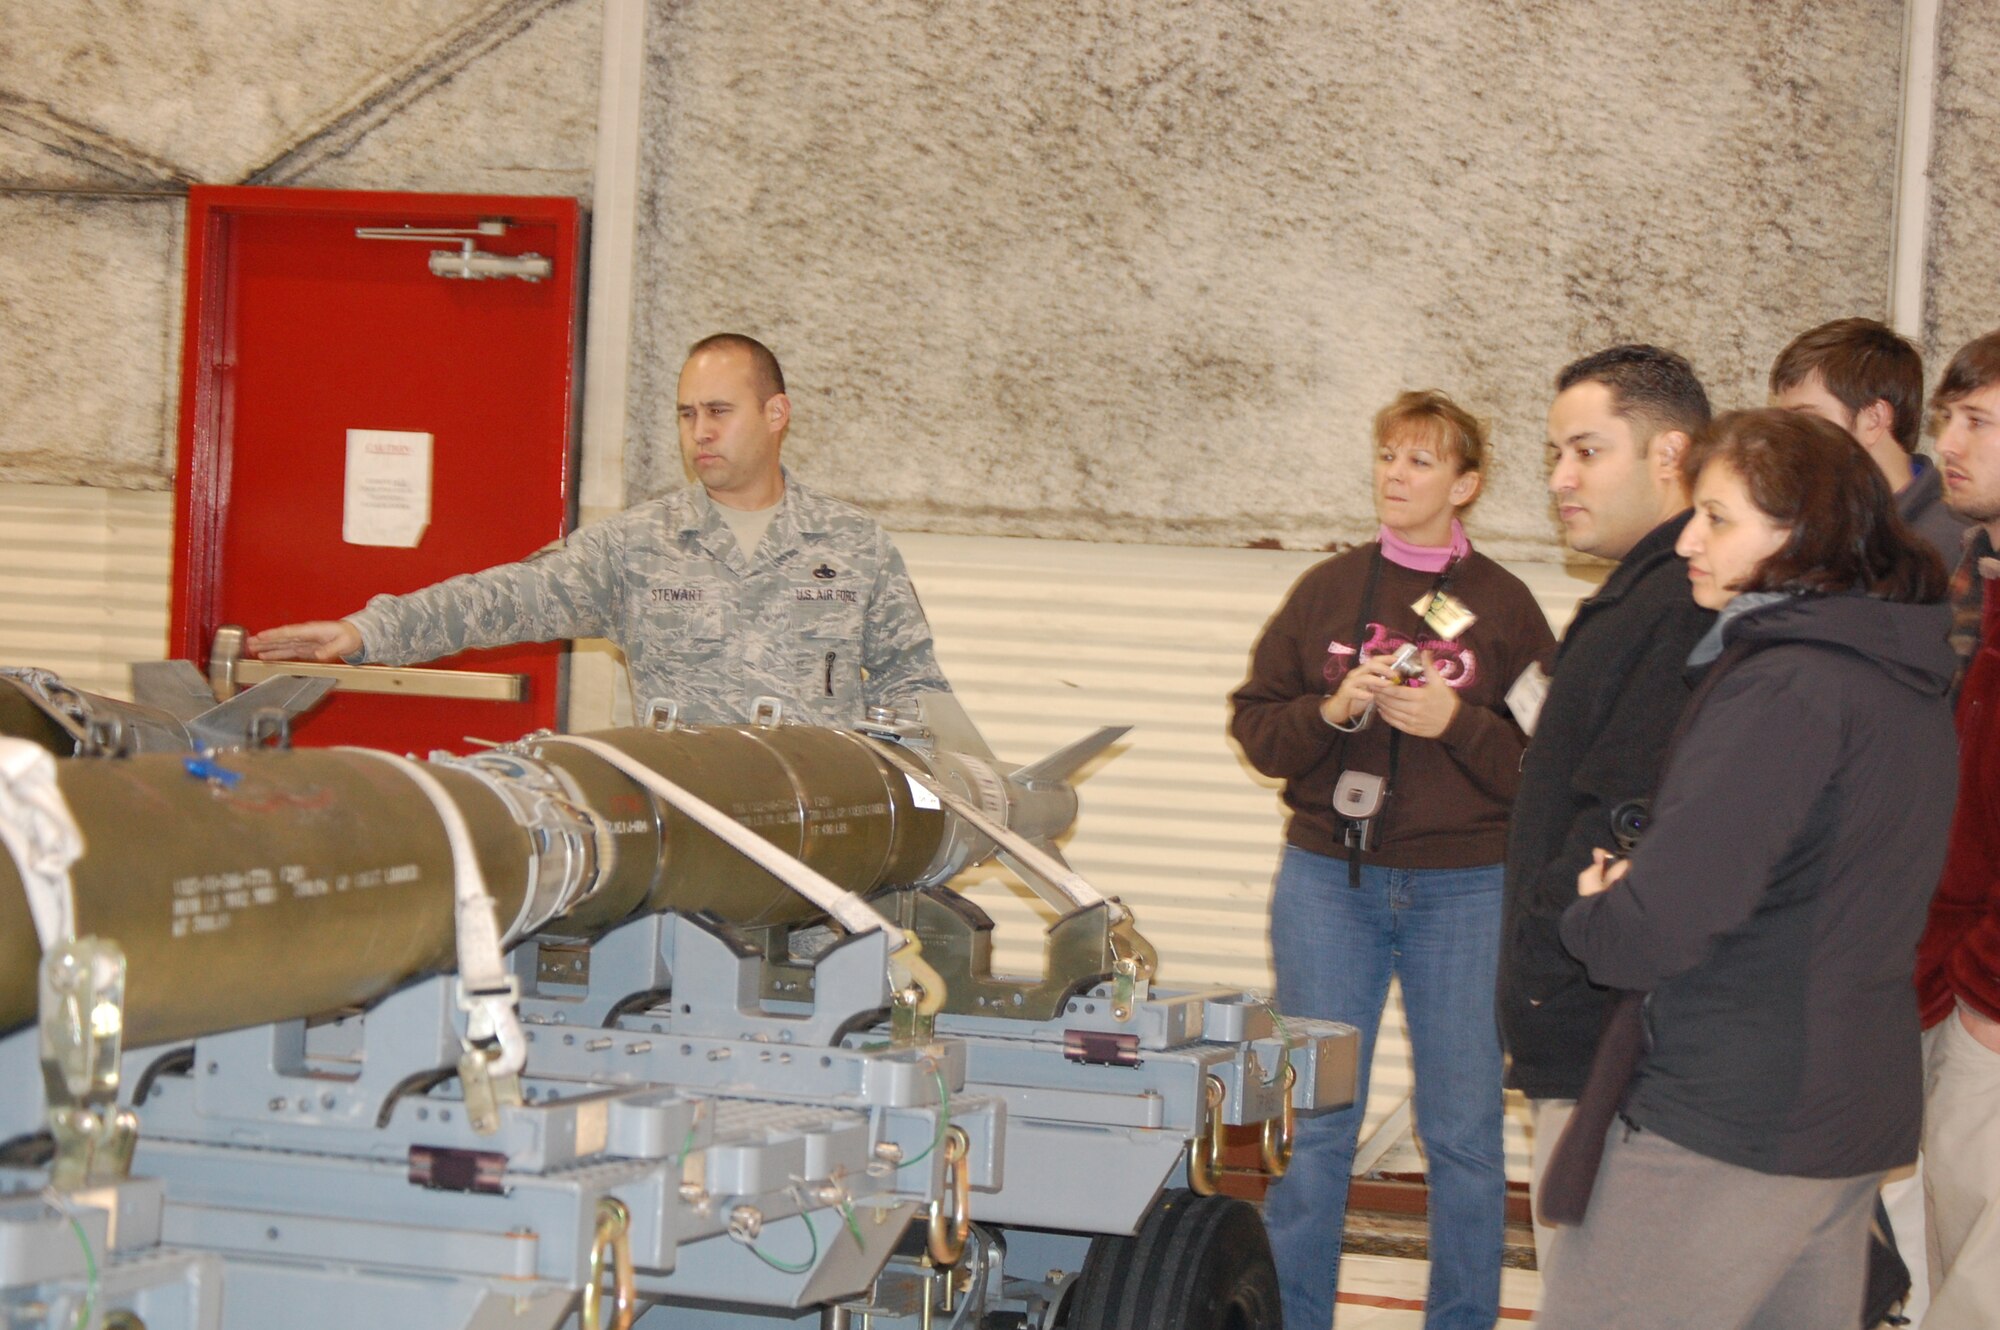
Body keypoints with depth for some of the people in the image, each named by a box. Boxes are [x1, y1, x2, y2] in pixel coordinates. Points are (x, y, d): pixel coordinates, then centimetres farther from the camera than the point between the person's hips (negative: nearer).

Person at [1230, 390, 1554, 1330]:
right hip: (1329, 879, 1)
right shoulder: (1326, 591, 7)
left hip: (1465, 891, -1)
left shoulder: (1504, 607, 1)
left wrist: (1457, 722, -18)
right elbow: (1254, 724, 6)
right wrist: (1332, 710, -12)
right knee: (1314, 1122, 4)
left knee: (1465, 1129, 3)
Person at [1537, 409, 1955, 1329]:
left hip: (1728, 1127, -10)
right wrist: (1630, 895, 6)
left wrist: (1592, 916, -2)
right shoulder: (1910, 682, 11)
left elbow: (1659, 927, -25)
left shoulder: (1783, 685, -19)